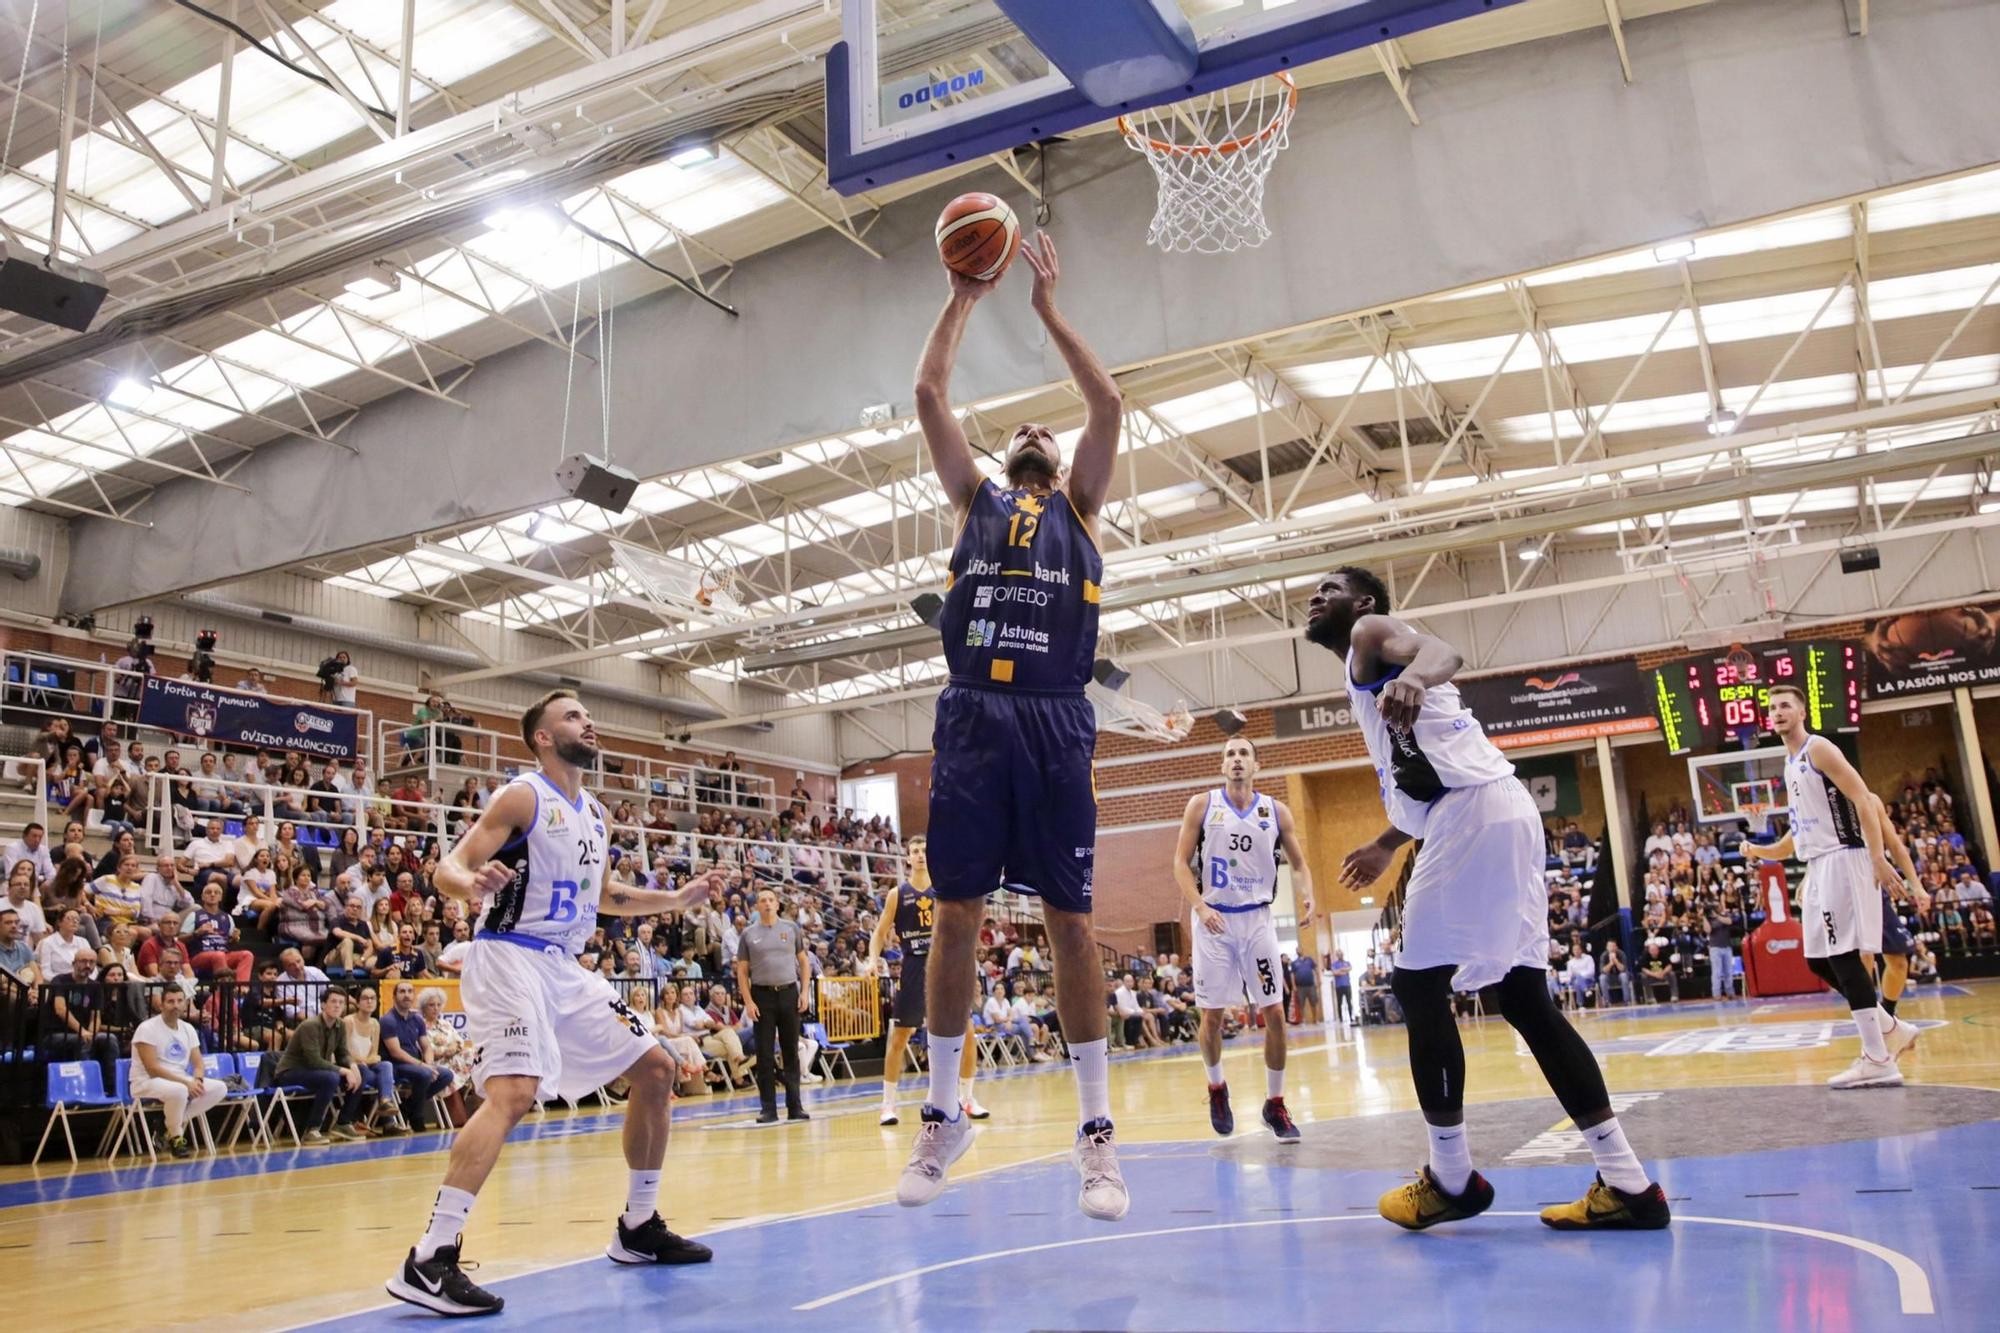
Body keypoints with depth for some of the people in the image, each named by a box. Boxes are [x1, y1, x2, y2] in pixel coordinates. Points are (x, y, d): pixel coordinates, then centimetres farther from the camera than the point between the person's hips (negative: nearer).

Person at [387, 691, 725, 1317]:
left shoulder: (594, 813, 15)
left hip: (565, 966, 9)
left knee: (655, 1070, 10)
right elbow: (446, 869, -16)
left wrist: (678, 898, 21)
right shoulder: (523, 796, -8)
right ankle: (429, 1261, -25)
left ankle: (639, 1229, 21)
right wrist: (472, 883, -38)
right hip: (511, 957, -8)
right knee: (514, 1092, -27)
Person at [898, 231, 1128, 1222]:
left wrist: (1047, 308, 13)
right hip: (972, 719, 1)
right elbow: (929, 395, 15)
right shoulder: (975, 500, 21)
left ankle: (1097, 1131, 6)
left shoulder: (1079, 507, 18)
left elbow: (1108, 405, 7)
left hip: (1054, 723, -1)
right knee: (955, 915, 1)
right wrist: (963, 297, 20)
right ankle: (942, 1117, 13)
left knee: (1069, 920, -1)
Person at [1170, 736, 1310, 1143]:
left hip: (1257, 919, 1)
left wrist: (1306, 896, -13)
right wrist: (1200, 907, -17)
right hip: (1214, 920, -1)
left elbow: (1299, 864, 9)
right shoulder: (1202, 805, -1)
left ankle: (1275, 1103, 11)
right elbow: (1181, 862, -3)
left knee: (1274, 1012, -3)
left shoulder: (1276, 812, 3)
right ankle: (1217, 1089, 28)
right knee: (1212, 1015, 3)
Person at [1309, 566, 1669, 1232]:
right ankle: (1626, 1184, 8)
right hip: (1499, 812, 10)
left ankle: (1451, 1179, 4)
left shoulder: (1370, 634, 6)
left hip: (1475, 810, -10)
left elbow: (1440, 649, -19)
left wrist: (1414, 677, -42)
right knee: (1523, 995, 8)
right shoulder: (1373, 675, 32)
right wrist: (1385, 846, 51)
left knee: (1418, 984, -4)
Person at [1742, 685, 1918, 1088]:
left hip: (1841, 859, -10)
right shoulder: (1791, 763, 19)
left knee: (1842, 955, -12)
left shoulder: (1819, 749, -8)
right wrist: (1762, 850, 20)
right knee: (1819, 960, 10)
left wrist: (1878, 858, -24)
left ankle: (1877, 1059, -9)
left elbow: (1862, 799, -16)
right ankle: (1891, 1028, 22)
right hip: (1818, 865, 10)